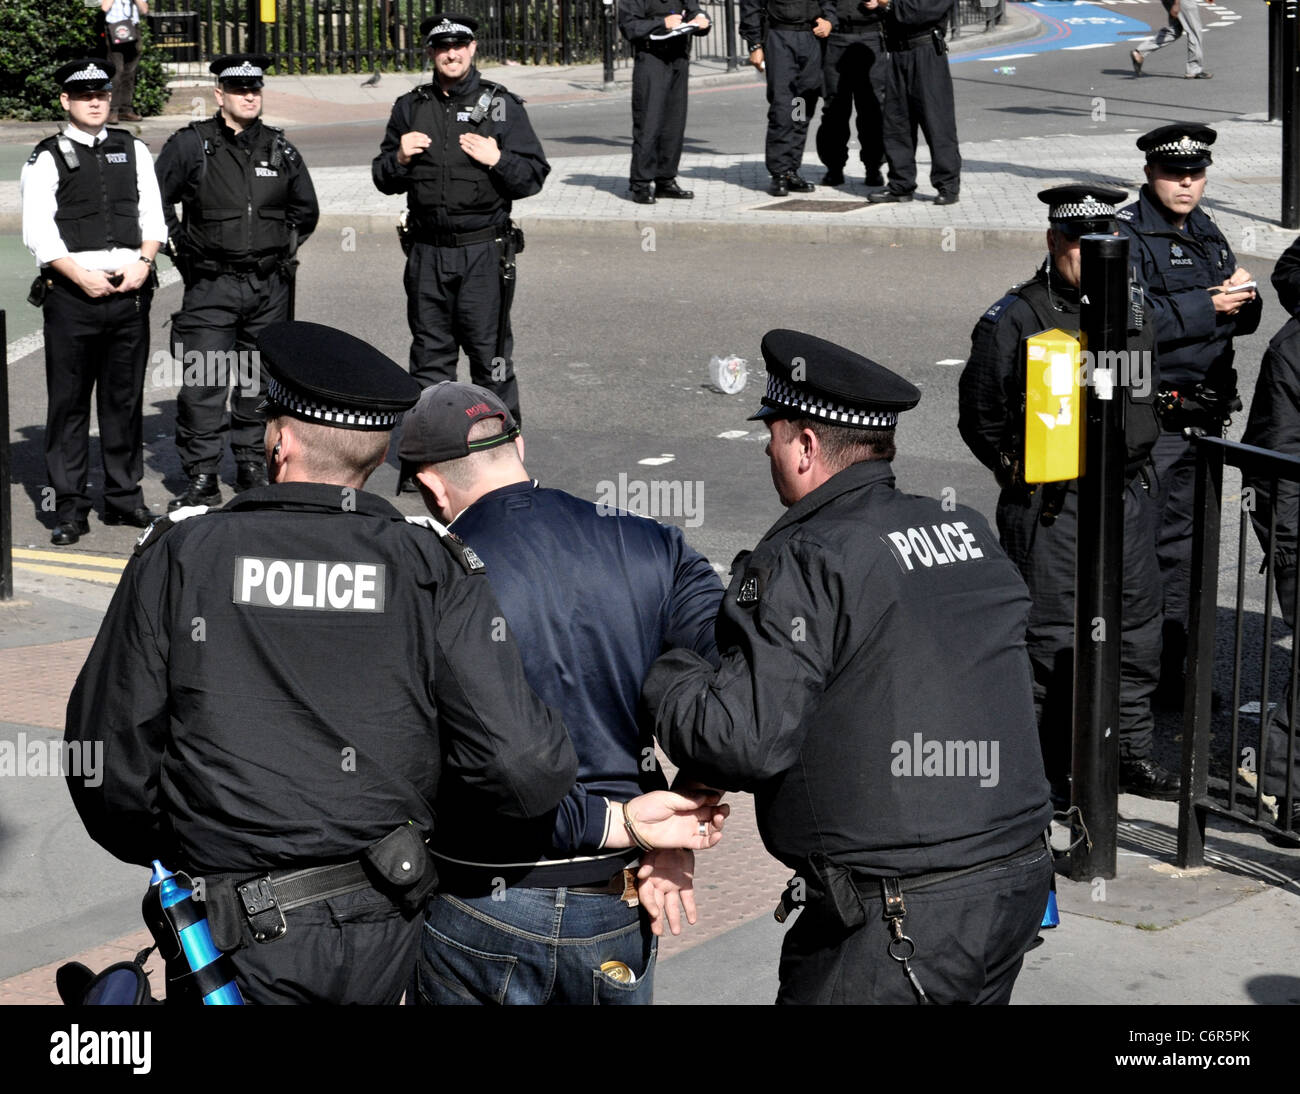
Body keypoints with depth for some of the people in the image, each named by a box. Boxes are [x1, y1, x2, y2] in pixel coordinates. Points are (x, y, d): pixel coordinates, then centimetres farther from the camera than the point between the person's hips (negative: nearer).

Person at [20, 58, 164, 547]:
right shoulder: (47, 159, 1)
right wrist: (81, 275, -14)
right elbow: (38, 232, -5)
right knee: (69, 402, -1)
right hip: (71, 292, -3)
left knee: (125, 398, 9)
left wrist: (143, 262, -5)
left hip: (130, 290, 3)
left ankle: (125, 496, 20)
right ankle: (70, 508, 4)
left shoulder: (132, 151, 14)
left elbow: (153, 217, 12)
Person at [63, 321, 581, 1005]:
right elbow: (522, 767, -16)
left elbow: (108, 756, -3)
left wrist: (159, 847, 17)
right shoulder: (433, 572, -7)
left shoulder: (179, 558, -8)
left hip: (240, 944, -2)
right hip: (383, 944, 2)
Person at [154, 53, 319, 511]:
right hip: (211, 286, -3)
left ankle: (252, 465, 22)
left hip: (270, 286, 3)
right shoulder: (191, 144, -3)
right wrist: (183, 249, 2)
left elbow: (306, 210, 22)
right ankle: (202, 477, -4)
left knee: (260, 382, 10)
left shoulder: (279, 149, 8)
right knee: (203, 383, -9)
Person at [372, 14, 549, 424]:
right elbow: (383, 180, 16)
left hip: (483, 251, -3)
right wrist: (399, 158, -5)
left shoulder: (502, 106, 2)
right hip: (427, 252, 3)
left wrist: (497, 160, -16)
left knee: (489, 354, -1)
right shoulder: (410, 108, 10)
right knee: (429, 356, 9)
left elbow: (534, 175, 1)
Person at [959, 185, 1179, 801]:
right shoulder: (1016, 317, -8)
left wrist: (1134, 467, 17)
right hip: (1050, 503, -6)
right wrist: (1021, 473, -2)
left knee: (1138, 628, 12)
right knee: (1052, 636, -3)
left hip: (1126, 497, 6)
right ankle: (1046, 769, 7)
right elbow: (979, 412, -3)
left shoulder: (1135, 312, 11)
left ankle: (1133, 754, 26)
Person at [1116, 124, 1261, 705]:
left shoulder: (1207, 234, 15)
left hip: (1203, 414, 8)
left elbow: (1244, 319, 15)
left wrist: (1242, 297, -7)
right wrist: (1208, 306, -18)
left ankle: (1172, 669, 22)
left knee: (1183, 546, 13)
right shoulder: (1126, 233, -9)